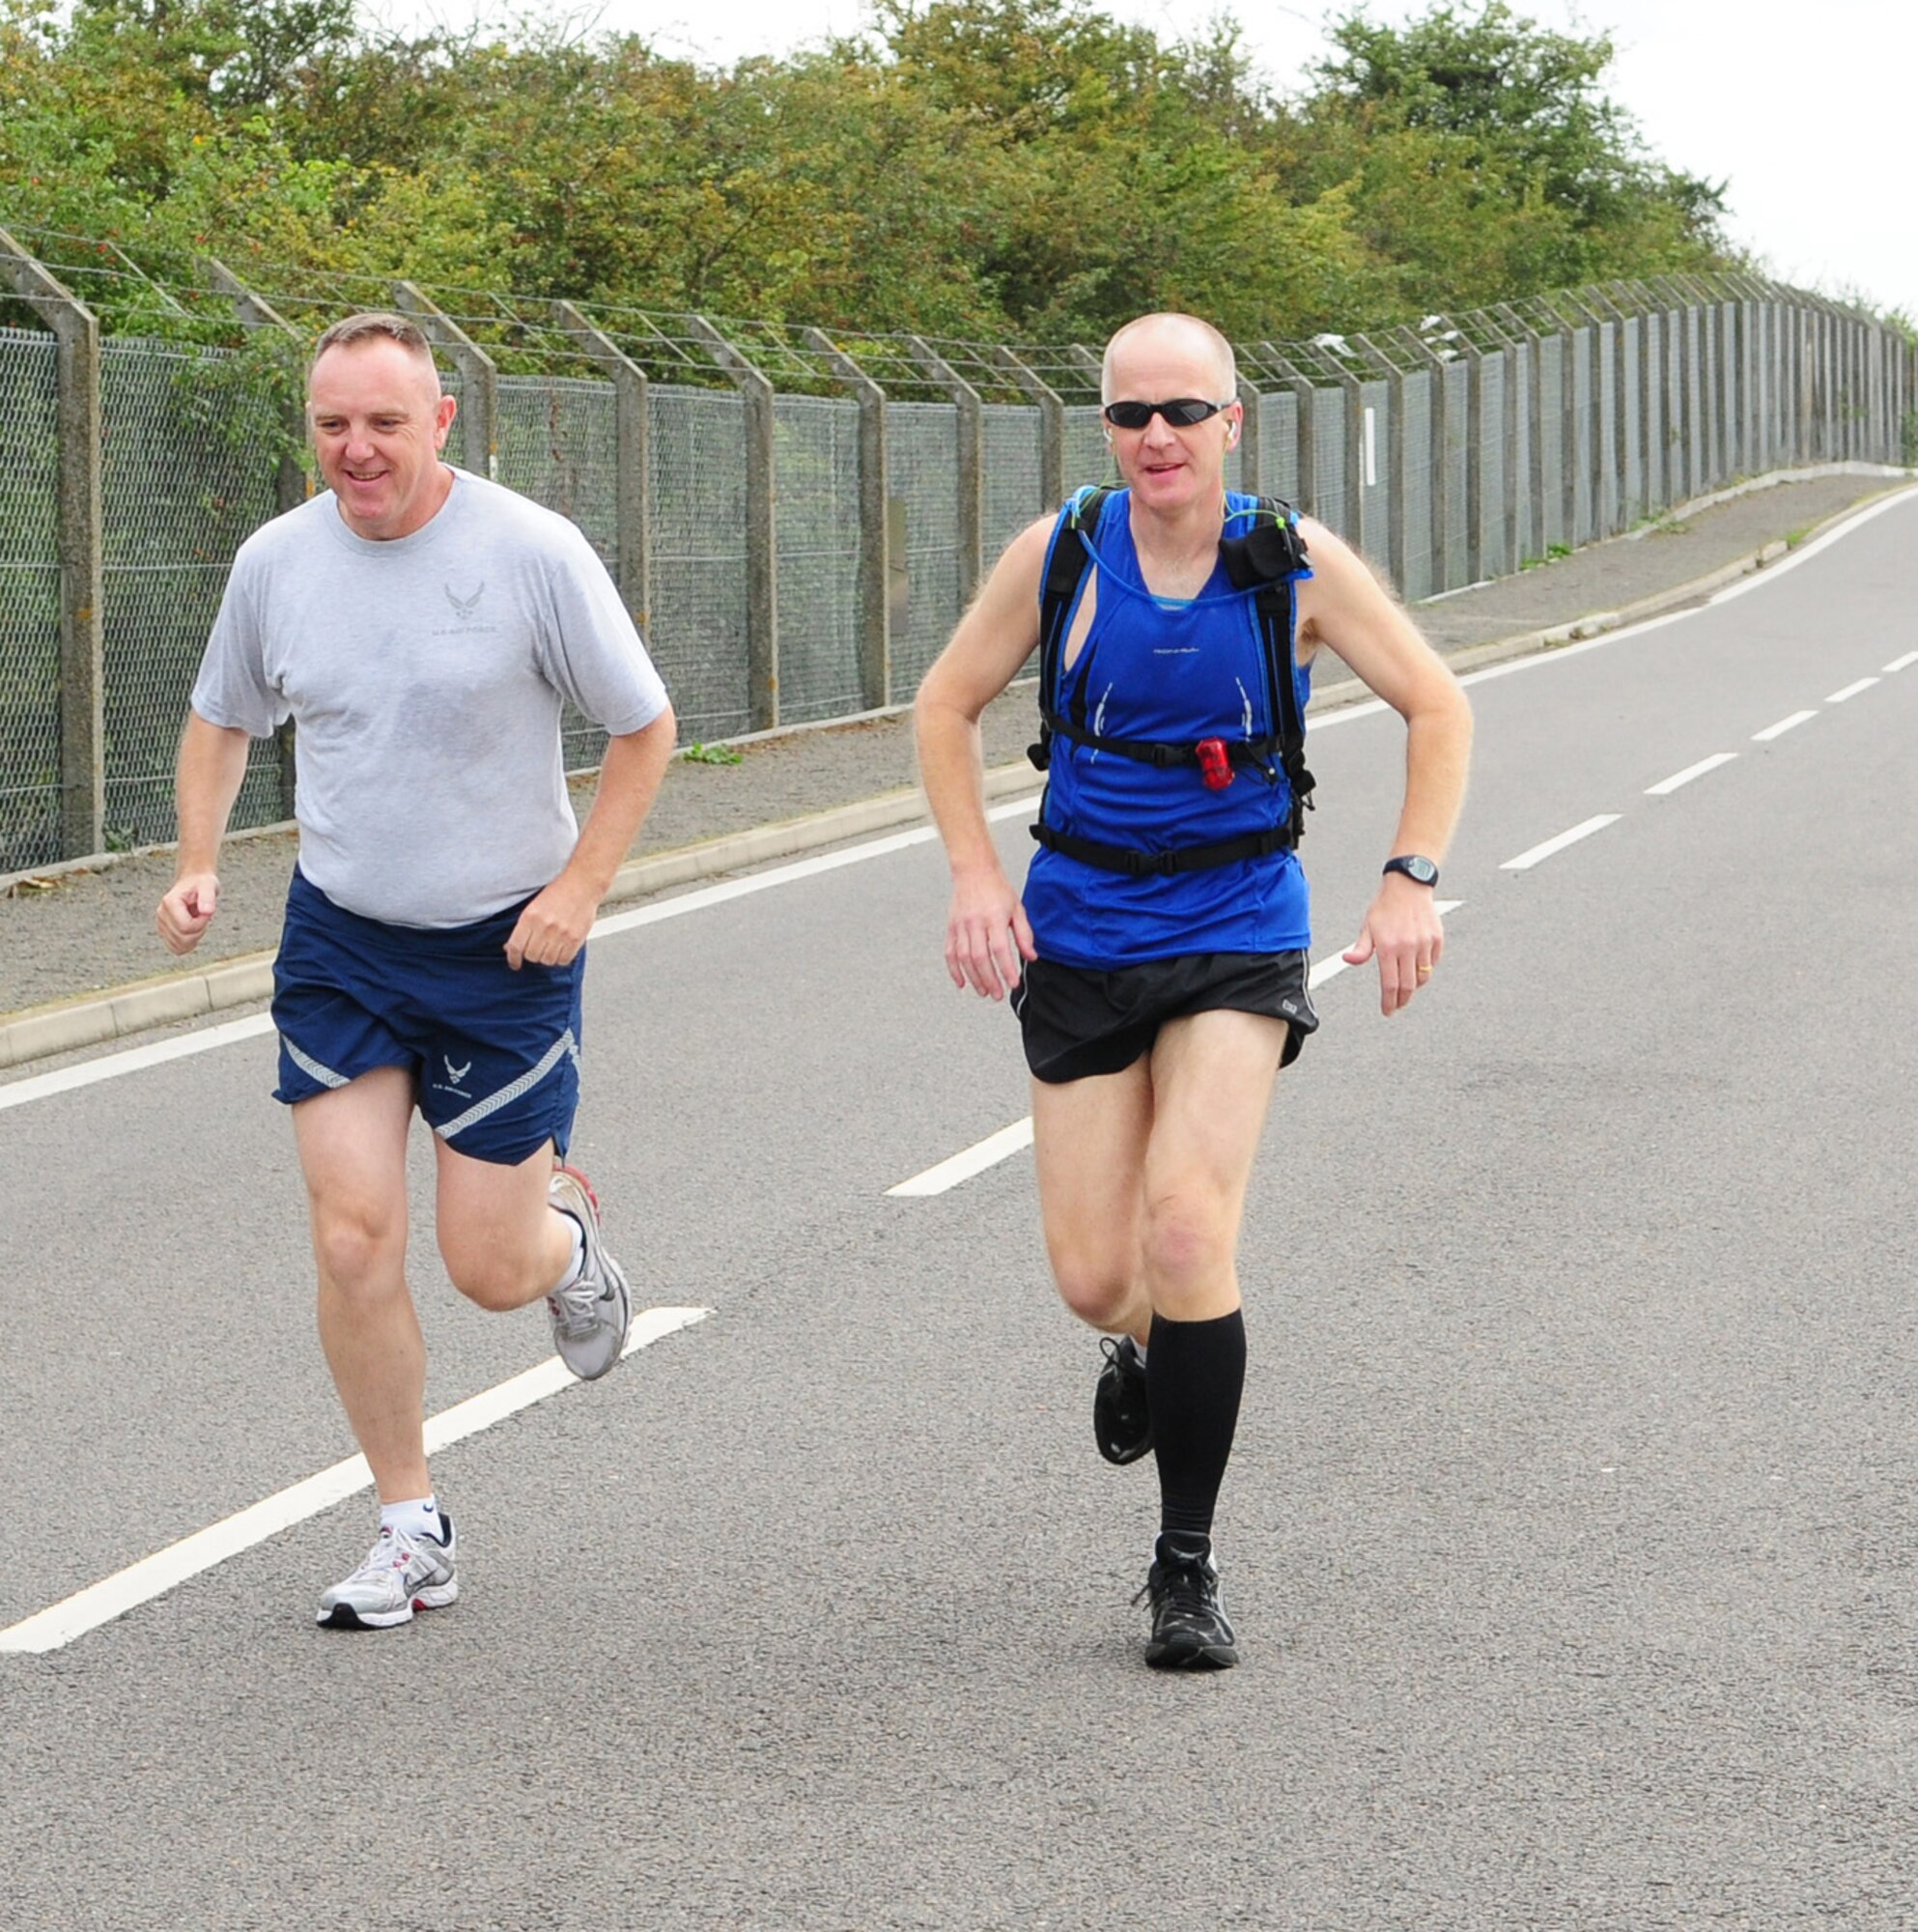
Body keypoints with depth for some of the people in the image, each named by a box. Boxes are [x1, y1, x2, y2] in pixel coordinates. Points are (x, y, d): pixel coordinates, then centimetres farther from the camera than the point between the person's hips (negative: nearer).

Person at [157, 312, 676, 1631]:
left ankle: (565, 1231, 38)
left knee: (488, 1267, 0)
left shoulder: (533, 553, -15)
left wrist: (579, 889, -13)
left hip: (507, 944, -3)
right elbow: (223, 721, 15)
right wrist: (199, 865, 0)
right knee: (355, 1242, -7)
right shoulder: (277, 560, -3)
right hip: (338, 940, 3)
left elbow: (645, 729, -5)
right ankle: (412, 1532, 9)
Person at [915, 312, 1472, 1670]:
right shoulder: (1059, 555, -6)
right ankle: (1148, 1349, 41)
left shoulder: (1297, 566, -8)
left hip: (1237, 934, -2)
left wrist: (1412, 879, -10)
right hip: (1080, 934, 2)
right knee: (1093, 1279, -1)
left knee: (1186, 1221, -19)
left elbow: (1437, 706, 1)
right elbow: (947, 706, 6)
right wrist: (977, 876, -5)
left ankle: (1189, 1566, -6)